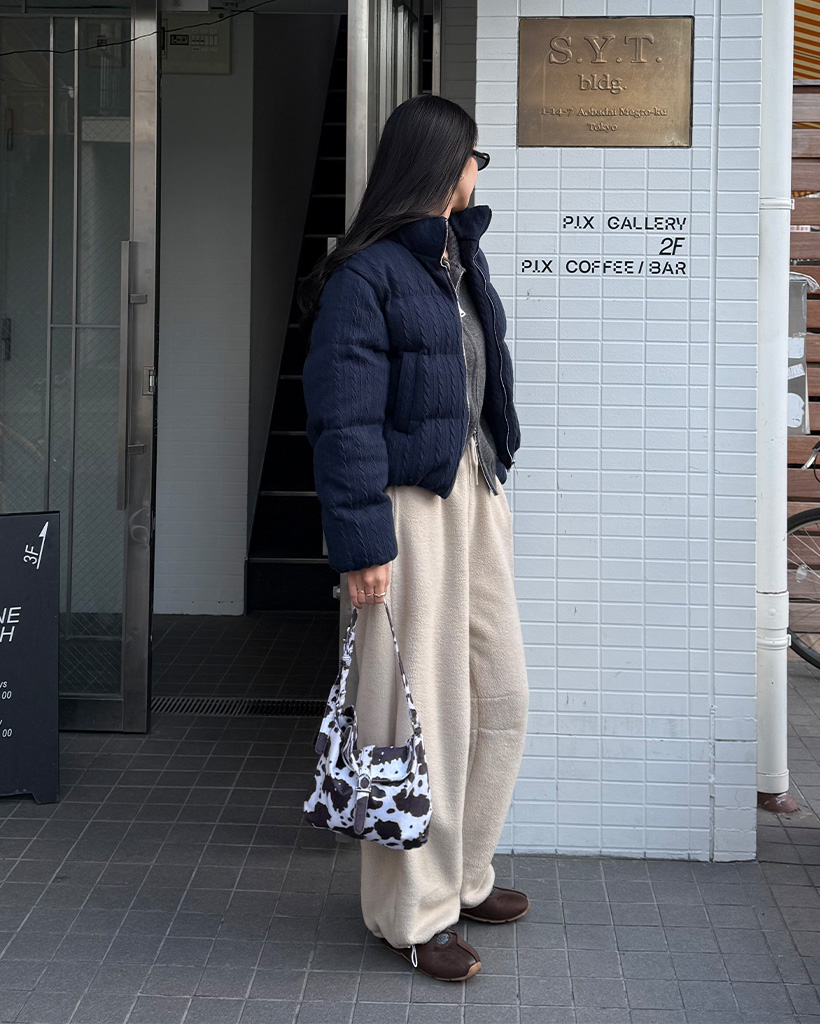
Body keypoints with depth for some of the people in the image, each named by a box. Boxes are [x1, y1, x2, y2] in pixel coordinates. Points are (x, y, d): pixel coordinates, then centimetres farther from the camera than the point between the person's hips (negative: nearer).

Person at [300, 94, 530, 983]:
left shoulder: (461, 252, 15)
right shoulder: (364, 275, -12)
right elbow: (344, 420, -16)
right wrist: (360, 544, -19)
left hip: (476, 490, 9)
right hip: (410, 504, -9)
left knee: (500, 698, 14)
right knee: (418, 709, -2)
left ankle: (462, 875, 31)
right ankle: (412, 912, 12)